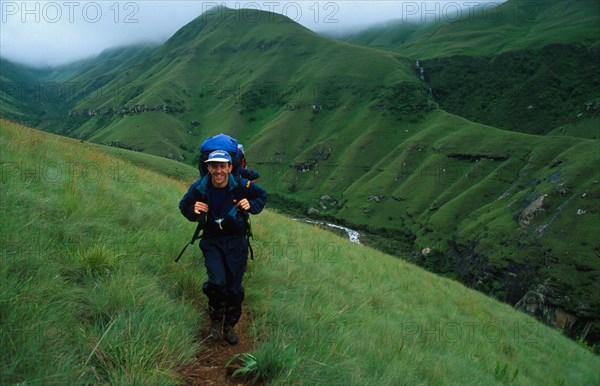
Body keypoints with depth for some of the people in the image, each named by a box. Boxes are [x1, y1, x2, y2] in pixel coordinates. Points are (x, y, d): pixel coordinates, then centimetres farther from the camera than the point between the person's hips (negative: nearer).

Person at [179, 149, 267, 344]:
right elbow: (183, 205, 6)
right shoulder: (199, 188, -13)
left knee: (235, 287, 7)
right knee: (217, 282, -18)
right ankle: (215, 319, 10)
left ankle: (230, 325, 29)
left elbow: (262, 196, 6)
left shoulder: (242, 185, -14)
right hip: (212, 242, 0)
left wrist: (251, 206, -15)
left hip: (237, 241, 1)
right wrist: (193, 211, -17)